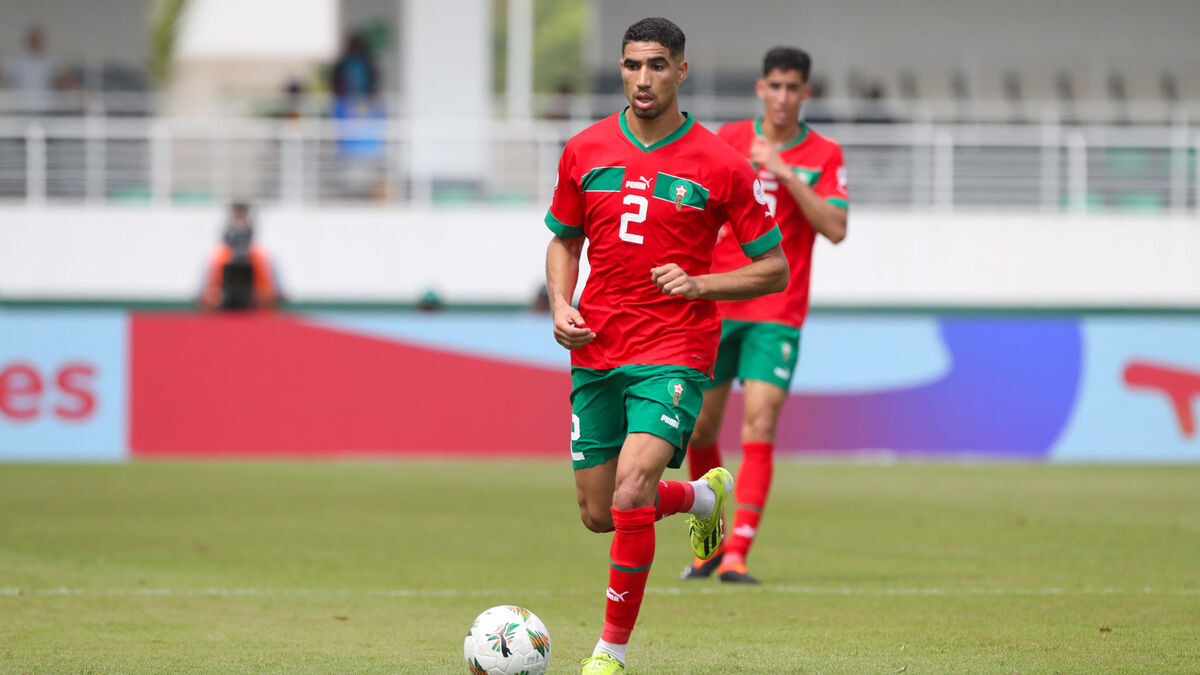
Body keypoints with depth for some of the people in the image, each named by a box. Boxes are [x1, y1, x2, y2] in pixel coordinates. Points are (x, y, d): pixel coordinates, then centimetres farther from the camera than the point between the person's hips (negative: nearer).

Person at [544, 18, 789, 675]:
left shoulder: (719, 165, -5)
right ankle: (703, 495, 41)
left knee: (630, 491, -23)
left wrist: (699, 284, -14)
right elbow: (565, 239, 20)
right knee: (598, 514, 9)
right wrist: (561, 305, 2)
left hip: (675, 352, -5)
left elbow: (775, 269, 1)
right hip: (595, 350, 5)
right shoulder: (585, 151, 5)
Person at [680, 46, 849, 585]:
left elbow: (835, 228, -11)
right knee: (701, 428, 7)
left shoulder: (823, 156, 1)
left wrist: (783, 172, -17)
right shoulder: (727, 139, 6)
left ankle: (737, 555, -18)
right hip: (714, 307, 2)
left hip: (777, 313, -2)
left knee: (760, 426, -15)